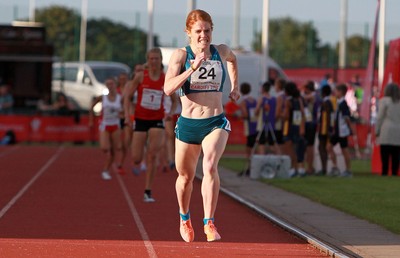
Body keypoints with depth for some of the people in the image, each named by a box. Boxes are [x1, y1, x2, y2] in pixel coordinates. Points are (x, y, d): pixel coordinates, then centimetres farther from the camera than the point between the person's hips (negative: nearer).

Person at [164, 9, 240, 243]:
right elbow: (168, 88, -20)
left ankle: (209, 223, -26)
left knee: (210, 166, -26)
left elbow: (233, 59, 30)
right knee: (186, 177, 15)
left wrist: (235, 86, 27)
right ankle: (185, 218, 42)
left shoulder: (221, 51, 3)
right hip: (188, 124, 0)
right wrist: (192, 69, -28)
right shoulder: (181, 55, -6)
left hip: (216, 123, 0)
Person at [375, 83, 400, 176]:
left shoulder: (384, 101, 0)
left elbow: (380, 117, -3)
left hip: (386, 133, -4)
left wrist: (377, 132, 2)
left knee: (385, 157, -6)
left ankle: (384, 173, -12)